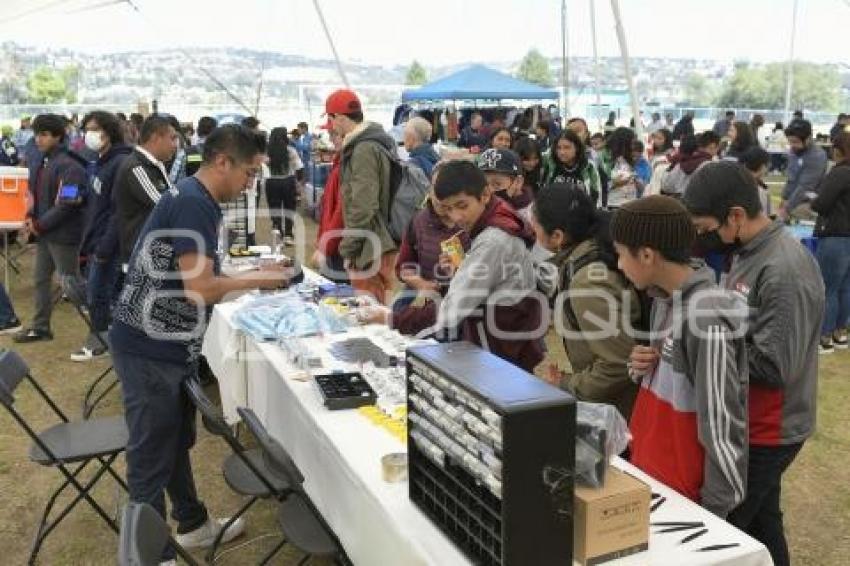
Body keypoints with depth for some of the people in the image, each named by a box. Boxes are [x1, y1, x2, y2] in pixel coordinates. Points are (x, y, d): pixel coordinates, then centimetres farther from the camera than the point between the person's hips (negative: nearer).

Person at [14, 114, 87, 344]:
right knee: (40, 279, 15)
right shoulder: (39, 163, 10)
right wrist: (30, 217, 3)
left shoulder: (69, 166, -18)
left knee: (71, 281, -2)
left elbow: (67, 205, -22)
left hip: (63, 234, -9)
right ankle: (40, 327, 27)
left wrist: (40, 224, -15)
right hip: (43, 231, 9)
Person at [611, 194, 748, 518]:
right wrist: (642, 367, -4)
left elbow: (721, 425, -20)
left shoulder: (708, 319, -24)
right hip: (647, 469, 8)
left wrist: (714, 510, -13)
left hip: (683, 493, -8)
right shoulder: (664, 299, 2)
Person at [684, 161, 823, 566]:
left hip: (767, 434, -9)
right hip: (750, 425, 9)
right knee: (758, 524, 22)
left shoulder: (785, 271, -25)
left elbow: (773, 366, -27)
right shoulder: (749, 252, 4)